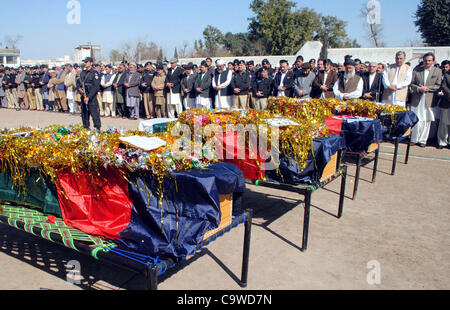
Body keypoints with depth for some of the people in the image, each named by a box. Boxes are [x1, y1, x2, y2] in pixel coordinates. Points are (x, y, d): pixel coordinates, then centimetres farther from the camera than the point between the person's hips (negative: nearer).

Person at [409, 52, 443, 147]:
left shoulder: (438, 71, 6)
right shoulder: (417, 71, 9)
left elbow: (438, 86, 1)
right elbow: (412, 84, 8)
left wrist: (427, 88, -11)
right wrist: (418, 89, -10)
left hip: (430, 100, 0)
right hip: (417, 100, 0)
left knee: (427, 121, 3)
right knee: (416, 120, -2)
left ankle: (423, 140, 12)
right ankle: (414, 139, 10)